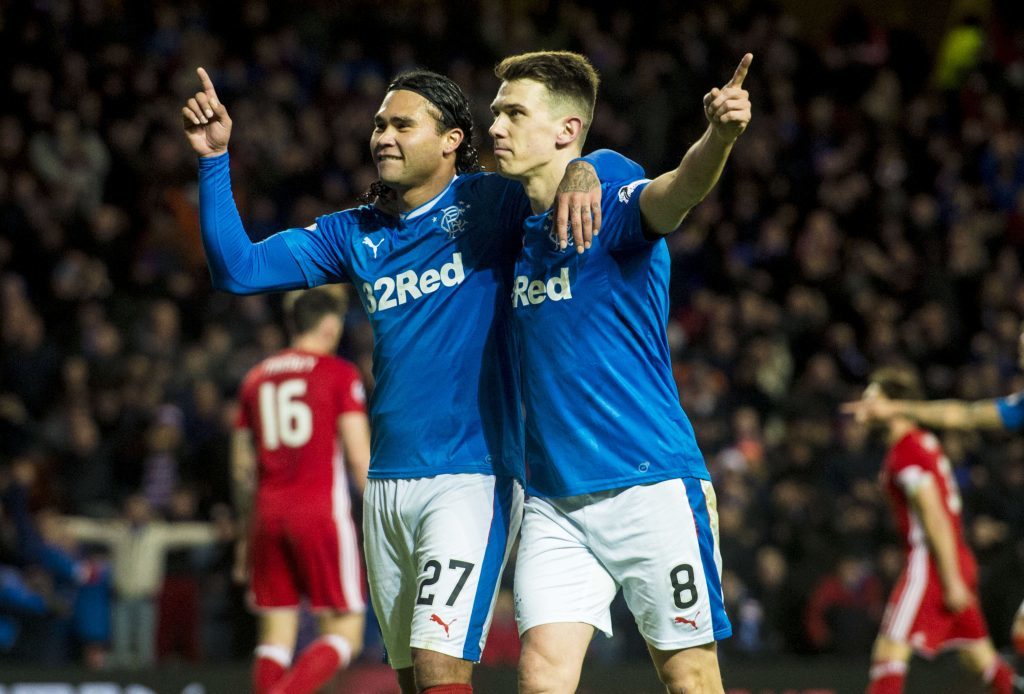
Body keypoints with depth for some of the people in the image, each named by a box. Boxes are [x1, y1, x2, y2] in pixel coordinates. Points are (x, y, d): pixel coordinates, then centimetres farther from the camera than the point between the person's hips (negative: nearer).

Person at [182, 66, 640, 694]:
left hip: (473, 477, -6)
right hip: (388, 483, 6)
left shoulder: (490, 205, -2)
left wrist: (582, 172, -30)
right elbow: (238, 269, 10)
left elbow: (617, 168, -6)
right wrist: (215, 160, 2)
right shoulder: (355, 235, 13)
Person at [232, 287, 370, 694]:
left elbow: (242, 468, 16)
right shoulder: (339, 373, 0)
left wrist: (250, 529, 24)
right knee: (345, 634, -1)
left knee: (276, 634, 7)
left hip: (268, 512, 5)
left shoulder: (257, 377, 14)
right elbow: (360, 456, -7)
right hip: (323, 509, -5)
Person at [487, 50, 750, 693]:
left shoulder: (616, 207, -7)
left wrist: (719, 136, -52)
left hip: (652, 487, -5)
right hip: (553, 503, 5)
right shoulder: (513, 233, 11)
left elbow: (677, 190, -31)